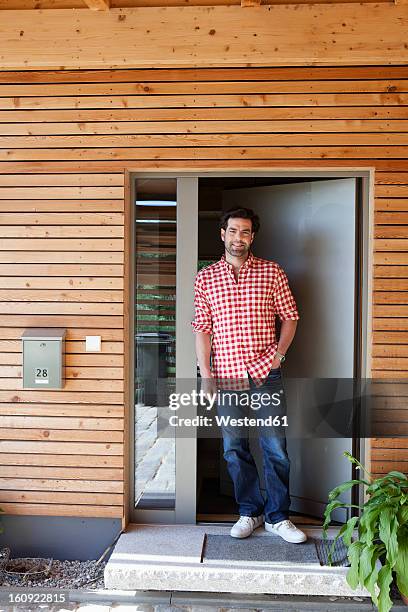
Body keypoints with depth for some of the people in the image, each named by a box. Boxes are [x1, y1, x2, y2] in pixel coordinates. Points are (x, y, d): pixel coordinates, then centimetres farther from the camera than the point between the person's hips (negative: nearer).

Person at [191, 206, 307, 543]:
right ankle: (250, 512, 26)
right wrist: (206, 374, -2)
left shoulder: (272, 272, 2)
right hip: (226, 377, 1)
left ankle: (277, 516, 19)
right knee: (235, 449, 10)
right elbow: (202, 329, 4)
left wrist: (278, 354, -5)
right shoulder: (206, 277, 5)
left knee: (275, 448, 3)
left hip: (265, 375, -1)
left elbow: (290, 317, 7)